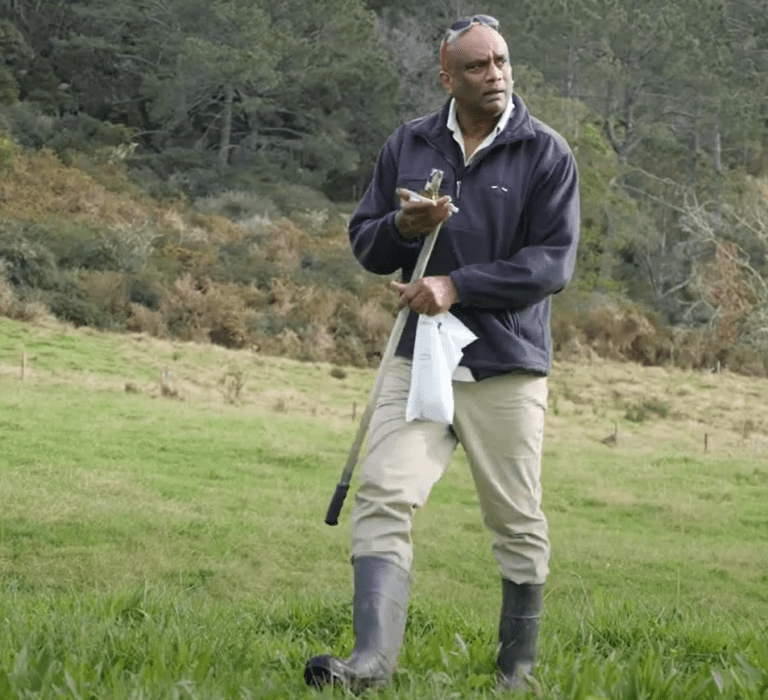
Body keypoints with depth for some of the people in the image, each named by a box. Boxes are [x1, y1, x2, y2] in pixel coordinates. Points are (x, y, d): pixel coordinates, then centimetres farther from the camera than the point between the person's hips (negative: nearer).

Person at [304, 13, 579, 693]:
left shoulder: (546, 153, -1)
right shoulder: (408, 146, 10)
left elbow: (554, 261, -9)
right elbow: (365, 243, 14)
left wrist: (457, 286, -16)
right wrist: (403, 226, -9)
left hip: (508, 366, -2)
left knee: (517, 521, 6)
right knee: (383, 497, -14)